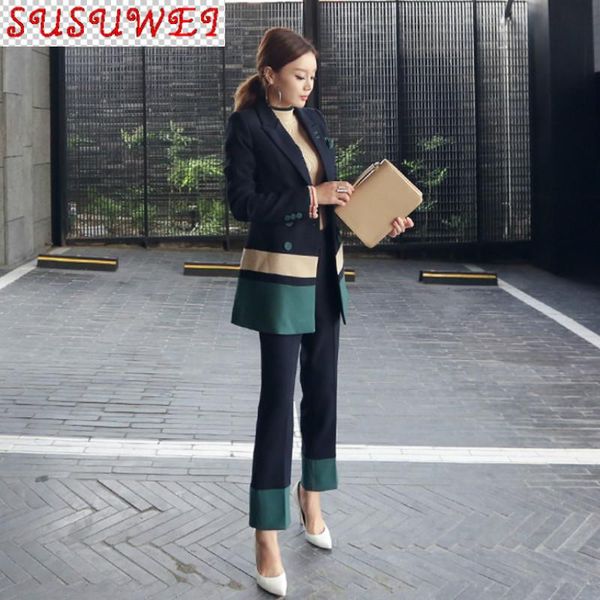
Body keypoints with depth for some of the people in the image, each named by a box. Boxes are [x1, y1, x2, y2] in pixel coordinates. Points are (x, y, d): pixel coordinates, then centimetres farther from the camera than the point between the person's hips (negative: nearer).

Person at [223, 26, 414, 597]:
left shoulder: (313, 119, 11)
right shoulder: (246, 124, -8)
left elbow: (334, 188, 15)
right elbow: (241, 201, -14)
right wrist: (310, 196, -19)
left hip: (325, 271, 7)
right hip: (278, 275, -7)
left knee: (321, 389, 14)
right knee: (278, 395, -5)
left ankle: (310, 497, 35)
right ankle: (267, 539, 4)